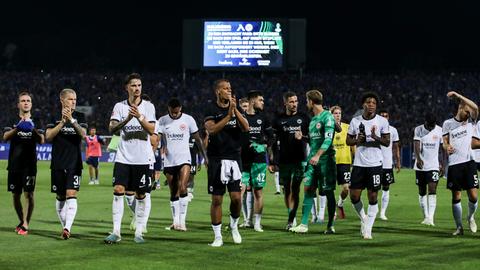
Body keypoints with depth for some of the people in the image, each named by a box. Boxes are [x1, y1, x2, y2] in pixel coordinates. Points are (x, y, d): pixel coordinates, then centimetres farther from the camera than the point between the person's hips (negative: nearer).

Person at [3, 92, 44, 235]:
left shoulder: (35, 122, 5)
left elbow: (42, 140, -8)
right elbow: (5, 137, -10)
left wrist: (33, 130, -27)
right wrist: (17, 128, -28)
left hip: (30, 164, -1)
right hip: (14, 164, 2)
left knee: (28, 193, -10)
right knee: (16, 195, 8)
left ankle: (25, 224, -9)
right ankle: (21, 221, 25)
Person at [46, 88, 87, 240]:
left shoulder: (79, 117, 5)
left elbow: (83, 135, -10)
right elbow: (48, 137, -8)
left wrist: (71, 120, -24)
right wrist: (62, 122, -19)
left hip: (74, 163, -1)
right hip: (58, 163, 1)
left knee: (71, 195, -15)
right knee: (60, 197, 9)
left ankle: (67, 228, -24)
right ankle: (64, 226, 23)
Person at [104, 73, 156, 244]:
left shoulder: (148, 106, 2)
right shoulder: (120, 106, 5)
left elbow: (151, 130, -9)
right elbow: (112, 129, -7)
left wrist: (139, 116, -23)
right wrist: (127, 119, -22)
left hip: (143, 158, -1)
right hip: (123, 157, 1)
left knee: (141, 195, 2)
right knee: (118, 190, -9)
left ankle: (139, 233, 8)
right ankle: (116, 232, -6)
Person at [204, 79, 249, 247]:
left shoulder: (235, 108, 8)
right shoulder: (211, 110, -3)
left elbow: (246, 128, -5)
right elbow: (212, 129, -19)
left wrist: (235, 110, -16)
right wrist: (229, 115, -24)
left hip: (234, 158, 3)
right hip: (217, 159, -3)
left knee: (236, 197, -2)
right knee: (217, 199, 1)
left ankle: (234, 225, 25)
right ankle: (218, 236, 8)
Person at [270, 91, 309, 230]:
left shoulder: (303, 118, 5)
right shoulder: (278, 120, 5)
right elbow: (273, 142, 7)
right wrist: (271, 162, 2)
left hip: (299, 159, -2)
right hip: (284, 160, 2)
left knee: (295, 189, -8)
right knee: (286, 190, 7)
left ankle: (291, 220, -9)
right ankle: (292, 217, 20)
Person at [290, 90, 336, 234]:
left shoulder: (327, 117, -9)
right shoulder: (313, 119, 17)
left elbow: (328, 139, -18)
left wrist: (318, 155, -27)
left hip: (325, 159, -8)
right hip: (313, 159, 8)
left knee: (328, 192, 0)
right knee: (308, 189, 1)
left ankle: (330, 226, 6)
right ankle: (304, 224, 1)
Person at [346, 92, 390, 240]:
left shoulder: (382, 121, 0)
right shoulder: (355, 121, 5)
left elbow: (387, 142, -1)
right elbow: (348, 140, 12)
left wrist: (375, 137, -19)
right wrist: (357, 140, -9)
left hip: (375, 164, -2)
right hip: (359, 163, 2)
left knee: (373, 196, -2)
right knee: (354, 196, -1)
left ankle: (368, 228, 7)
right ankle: (363, 218, 25)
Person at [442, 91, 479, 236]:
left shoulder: (470, 121, 7)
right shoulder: (448, 123, 8)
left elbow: (475, 108, -12)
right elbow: (445, 142, 10)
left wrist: (458, 96, -15)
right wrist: (447, 147, -14)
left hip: (468, 162, 0)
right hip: (454, 164, 0)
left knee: (473, 196, -6)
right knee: (456, 197, 3)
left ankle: (471, 216, 23)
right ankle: (459, 227, 12)